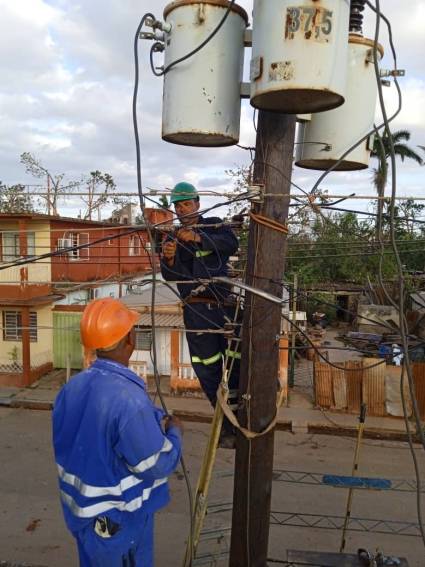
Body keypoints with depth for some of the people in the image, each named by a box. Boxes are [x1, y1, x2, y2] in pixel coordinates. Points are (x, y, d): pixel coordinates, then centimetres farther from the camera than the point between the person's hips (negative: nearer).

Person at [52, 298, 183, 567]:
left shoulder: (72, 387, -8)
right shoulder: (129, 398, -32)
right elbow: (157, 465, -25)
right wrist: (174, 431, -5)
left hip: (81, 508, 7)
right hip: (120, 518, -6)